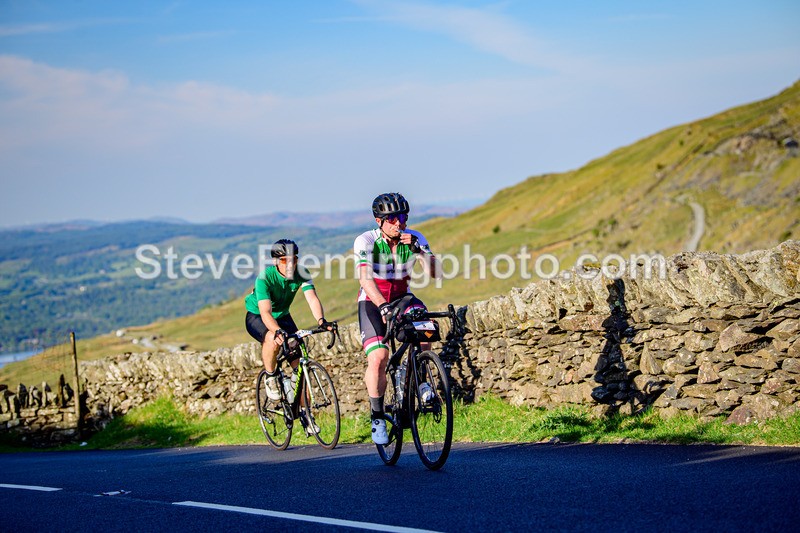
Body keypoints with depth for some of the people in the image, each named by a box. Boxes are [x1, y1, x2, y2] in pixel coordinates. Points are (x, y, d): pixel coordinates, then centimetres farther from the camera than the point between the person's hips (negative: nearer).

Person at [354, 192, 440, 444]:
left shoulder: (414, 238, -11)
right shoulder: (366, 241, -20)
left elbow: (432, 272, -22)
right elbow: (365, 279, -34)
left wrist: (417, 248, -36)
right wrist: (383, 307, -49)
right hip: (372, 301, -3)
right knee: (378, 358, -20)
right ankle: (377, 417, -4)